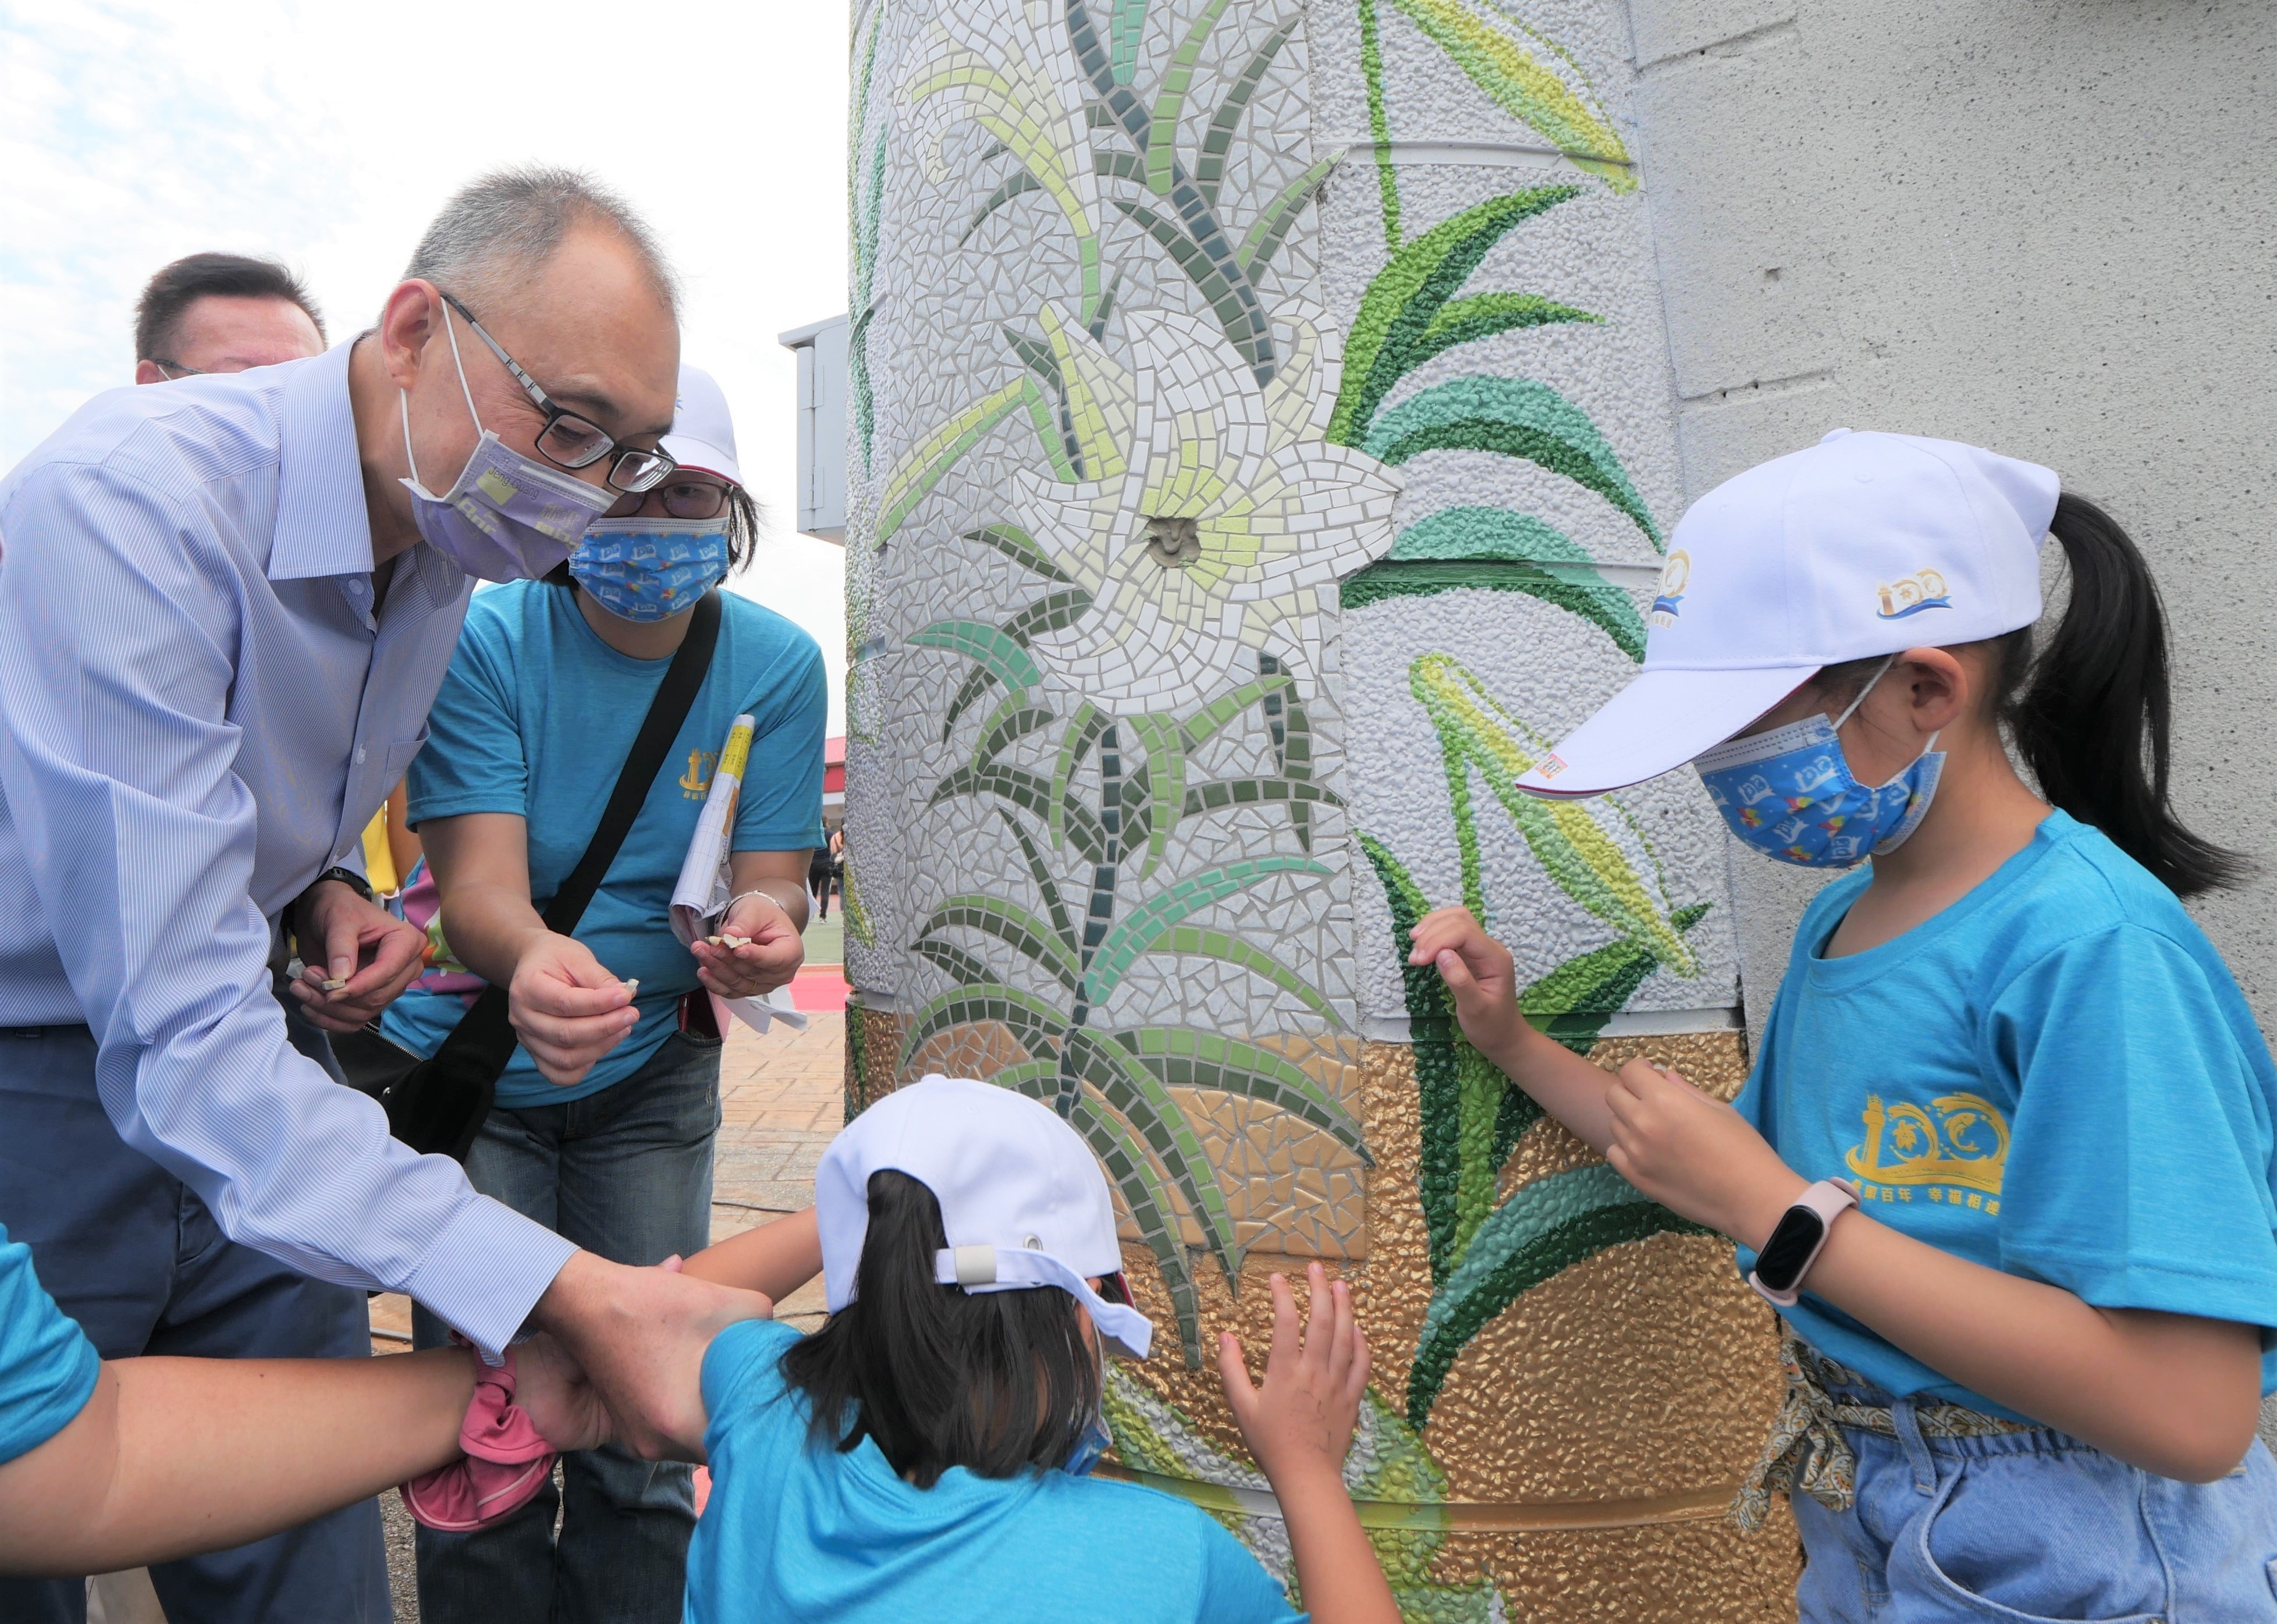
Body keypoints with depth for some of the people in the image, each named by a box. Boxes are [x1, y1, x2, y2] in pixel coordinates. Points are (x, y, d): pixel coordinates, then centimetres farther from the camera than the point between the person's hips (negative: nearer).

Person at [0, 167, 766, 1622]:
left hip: (240, 1085, 6)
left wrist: (322, 892, -6)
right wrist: (565, 1291, -41)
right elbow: (180, 1033, -34)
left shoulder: (443, 536, -2)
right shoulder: (137, 504, -27)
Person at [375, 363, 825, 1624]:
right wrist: (531, 961, -45)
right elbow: (478, 878, -22)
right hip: (472, 1064, -1)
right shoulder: (484, 642, -13)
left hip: (654, 1073, 2)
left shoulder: (776, 664, -6)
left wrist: (762, 930, -32)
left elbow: (768, 878, -8)